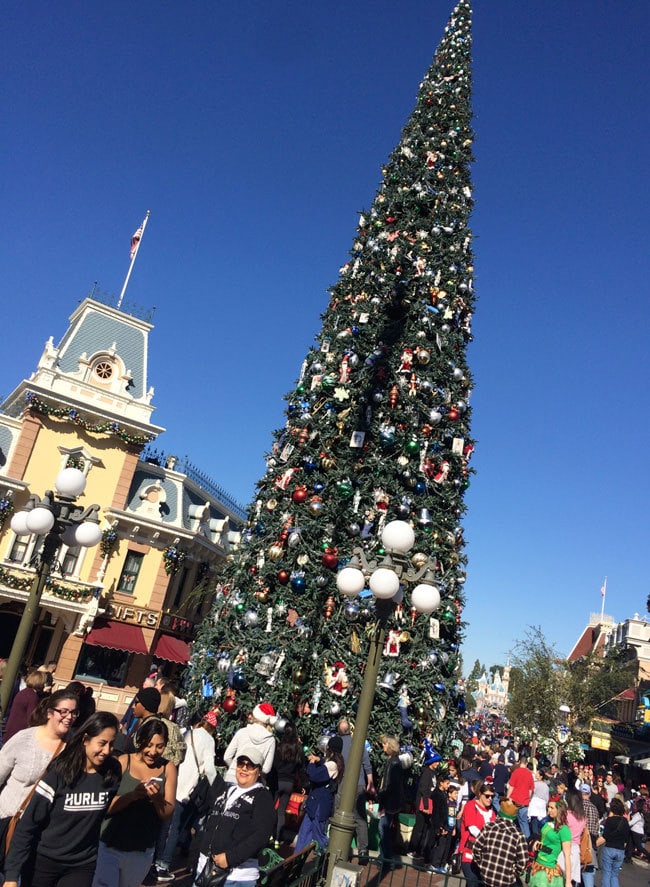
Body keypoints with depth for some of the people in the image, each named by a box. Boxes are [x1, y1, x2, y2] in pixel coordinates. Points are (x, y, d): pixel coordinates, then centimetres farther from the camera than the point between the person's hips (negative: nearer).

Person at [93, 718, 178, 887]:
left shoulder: (168, 768, -3)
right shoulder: (123, 762, -9)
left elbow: (168, 815, -3)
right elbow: (105, 806, -14)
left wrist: (157, 798, -23)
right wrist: (133, 795, -29)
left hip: (142, 852, 3)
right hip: (110, 847, -3)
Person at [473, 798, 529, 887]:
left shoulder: (489, 827, -4)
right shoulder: (518, 835, -10)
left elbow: (477, 848, -2)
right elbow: (522, 862, -10)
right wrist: (514, 875, 6)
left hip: (486, 877, 3)